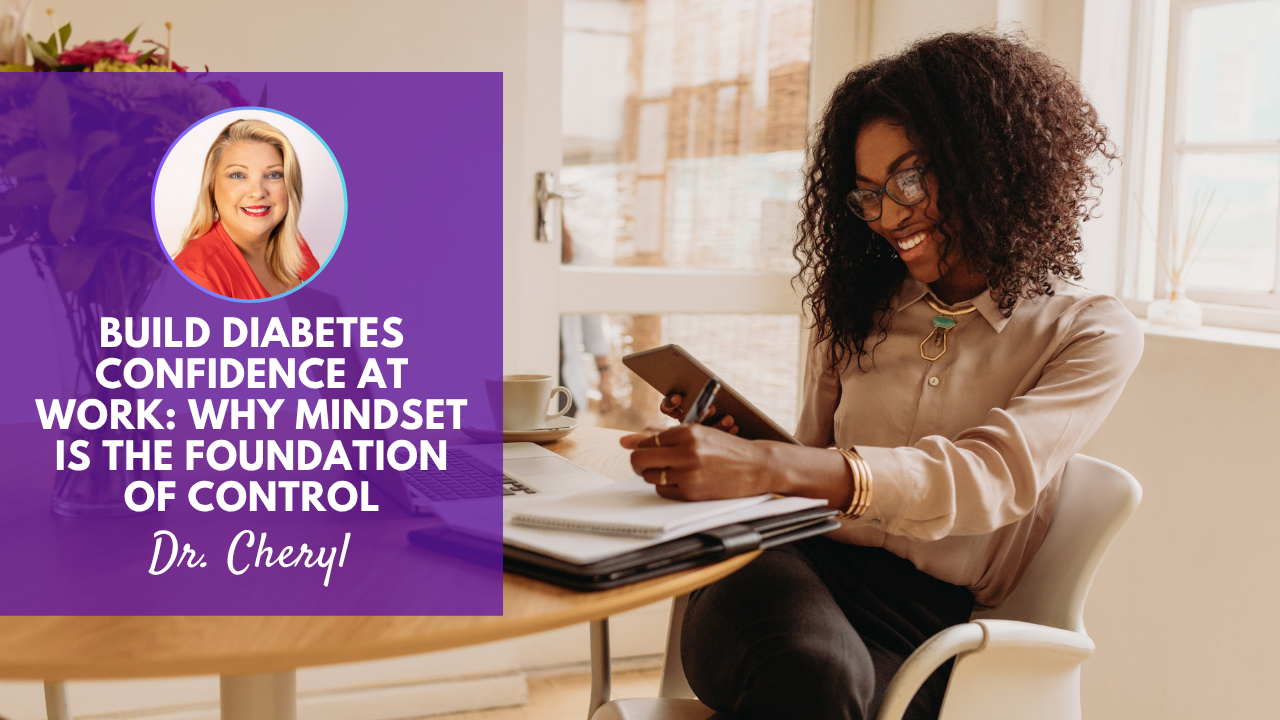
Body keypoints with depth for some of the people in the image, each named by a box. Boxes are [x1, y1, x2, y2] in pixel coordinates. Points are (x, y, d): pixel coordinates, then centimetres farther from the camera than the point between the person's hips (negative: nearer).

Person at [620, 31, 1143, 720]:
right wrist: (733, 443, -2)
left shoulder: (1093, 334, 3)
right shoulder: (856, 313, 17)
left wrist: (766, 464, -28)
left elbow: (992, 477, -15)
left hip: (932, 619, -2)